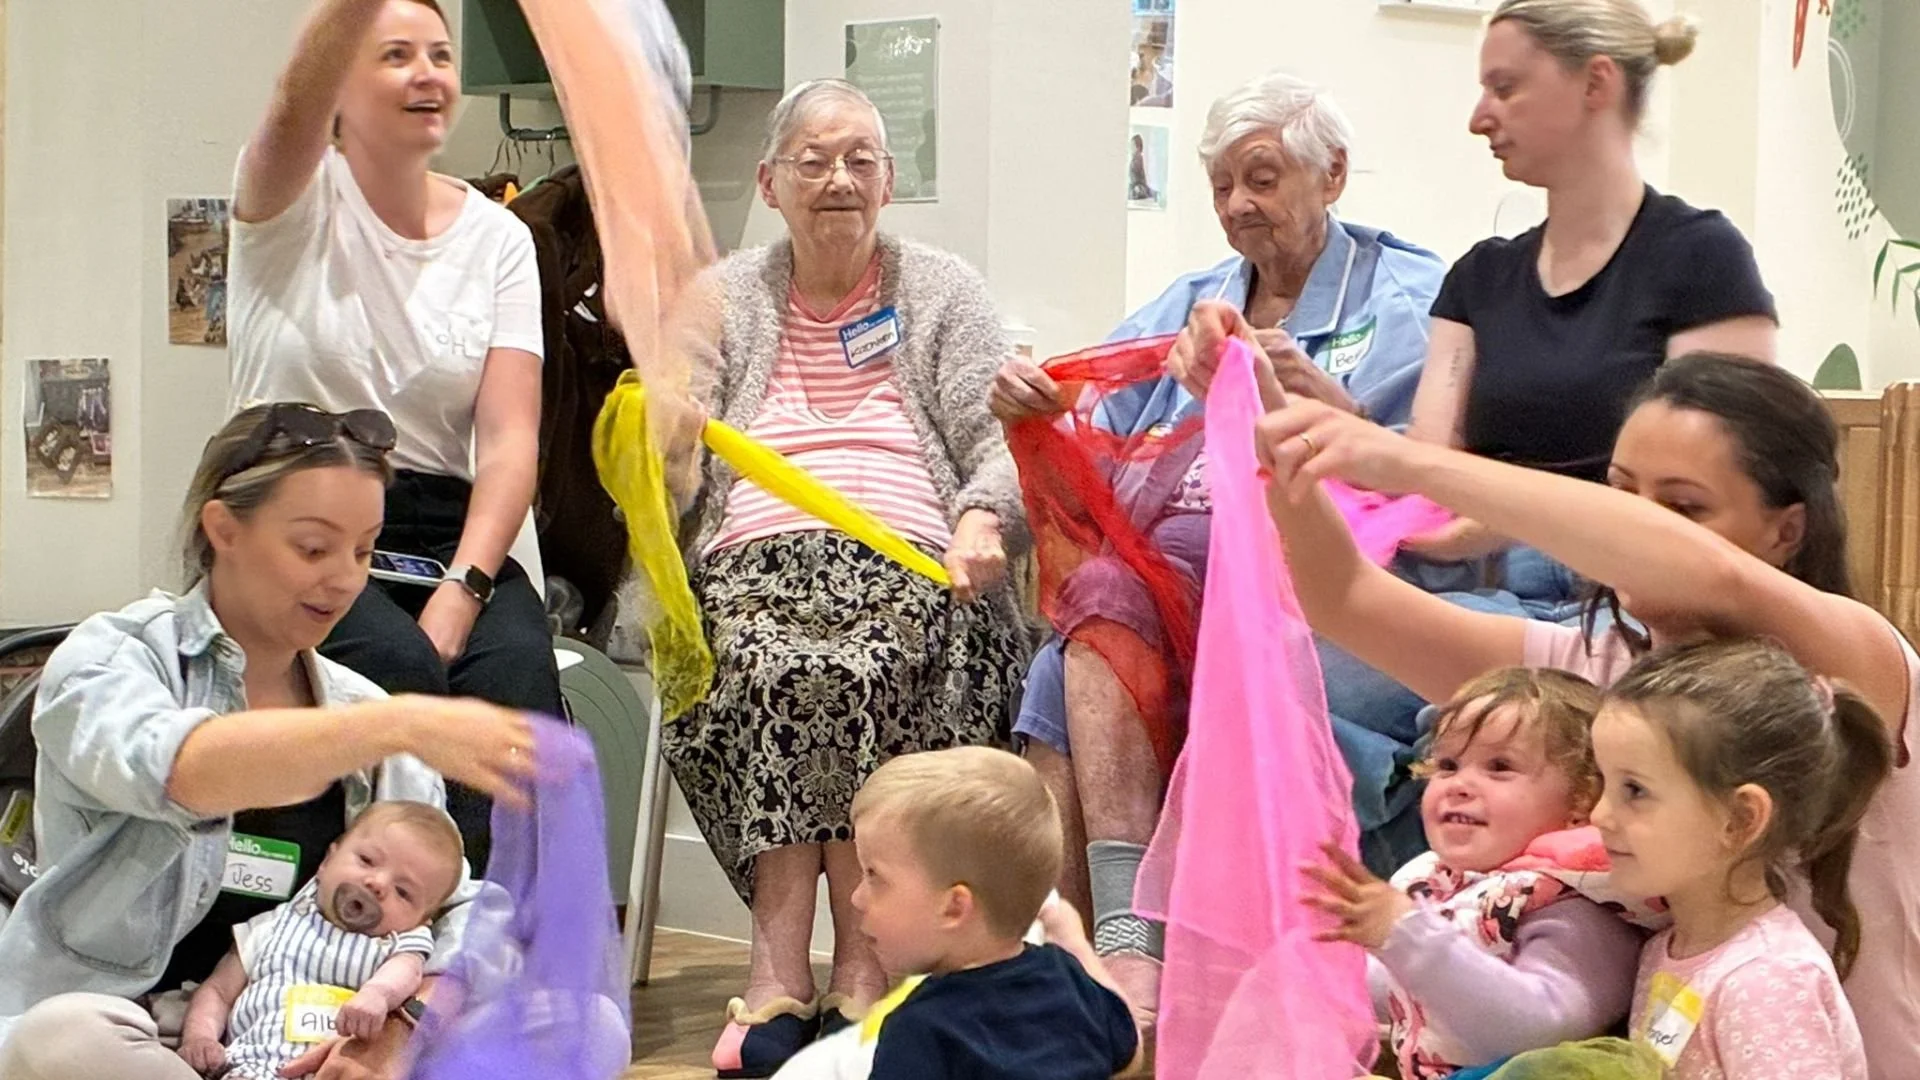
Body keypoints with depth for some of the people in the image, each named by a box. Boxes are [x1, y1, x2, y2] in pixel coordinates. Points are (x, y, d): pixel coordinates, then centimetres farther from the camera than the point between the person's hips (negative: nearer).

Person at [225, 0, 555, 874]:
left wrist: (460, 593, -18)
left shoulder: (498, 238, 9)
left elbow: (511, 438, -1)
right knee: (397, 667, -33)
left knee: (518, 670, -30)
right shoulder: (296, 198, 1)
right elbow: (294, 107, -25)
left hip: (448, 531, 3)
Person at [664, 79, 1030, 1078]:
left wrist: (982, 521, -12)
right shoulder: (720, 300, 22)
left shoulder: (943, 292, 20)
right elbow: (676, 470, 12)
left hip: (909, 563, -1)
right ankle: (783, 962, -38)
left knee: (863, 671, -35)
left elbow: (998, 440, 10)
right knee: (770, 668, -35)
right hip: (757, 559, 1)